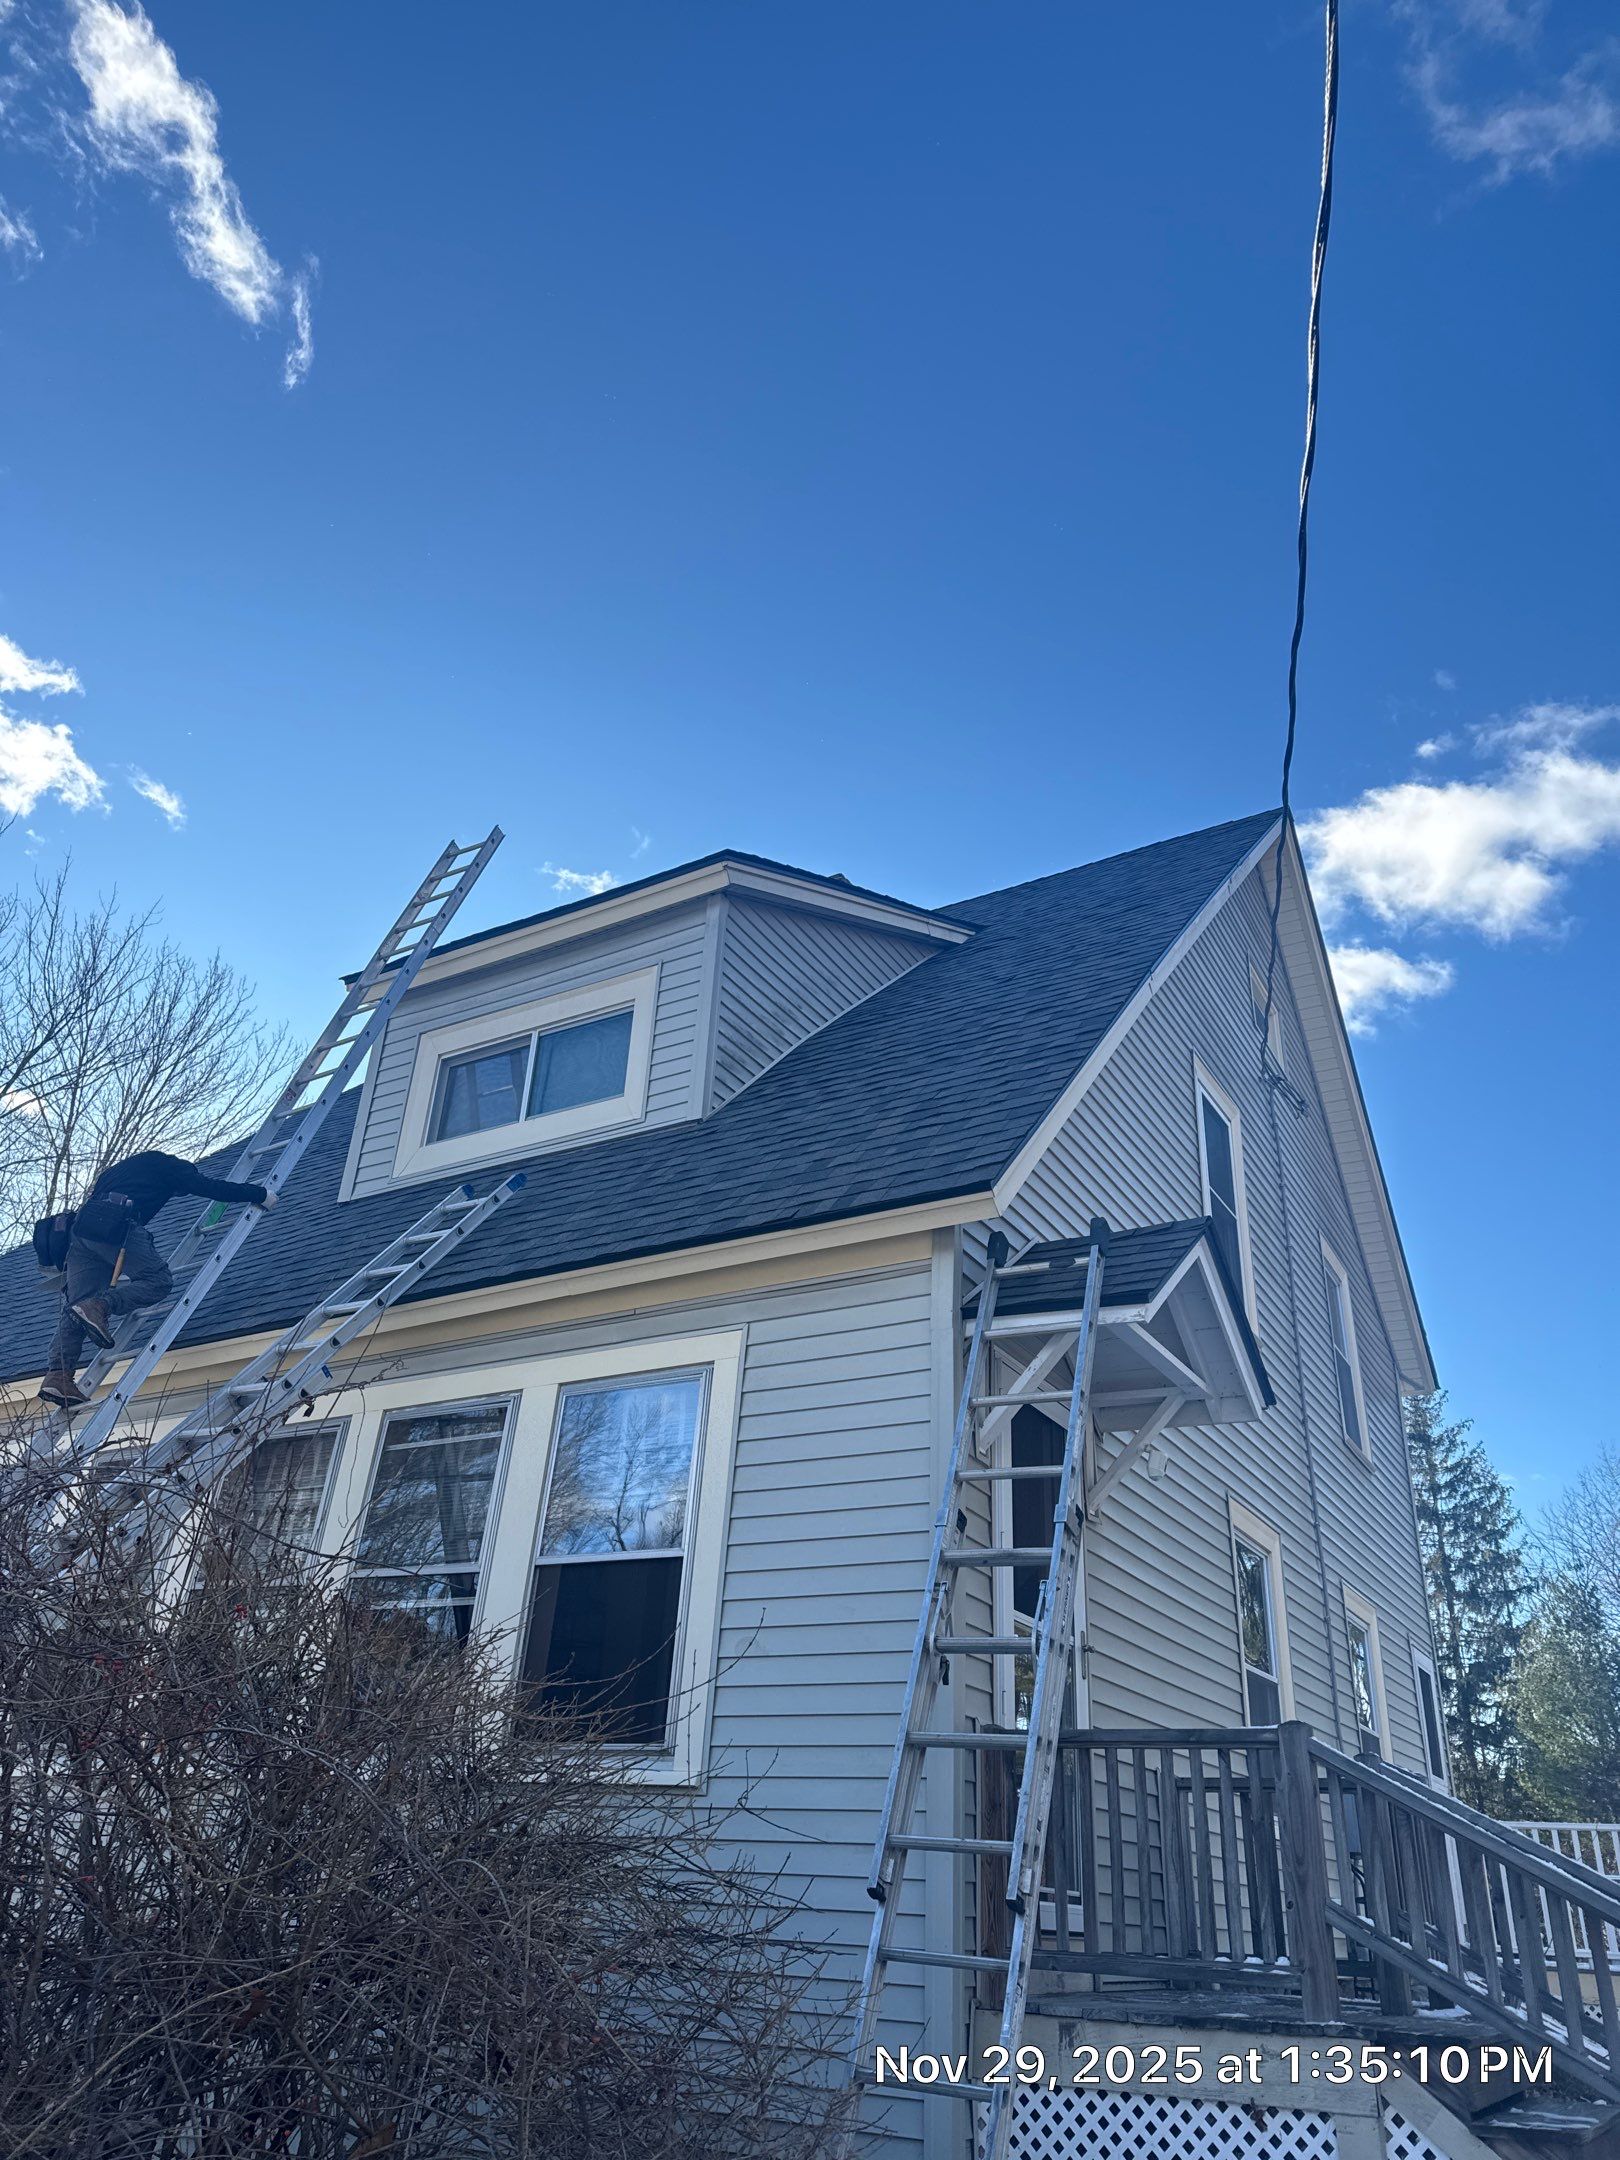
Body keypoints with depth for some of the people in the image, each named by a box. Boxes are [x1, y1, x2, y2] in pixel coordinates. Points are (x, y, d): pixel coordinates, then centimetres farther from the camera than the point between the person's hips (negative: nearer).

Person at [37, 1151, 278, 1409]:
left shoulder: (124, 1166, 38)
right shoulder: (168, 1165, 18)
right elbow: (210, 1187, 10)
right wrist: (259, 1194, 17)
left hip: (81, 1227, 7)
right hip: (117, 1227, -7)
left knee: (76, 1306, 2)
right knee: (159, 1281, -2)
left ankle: (57, 1375, -12)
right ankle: (100, 1306, -23)